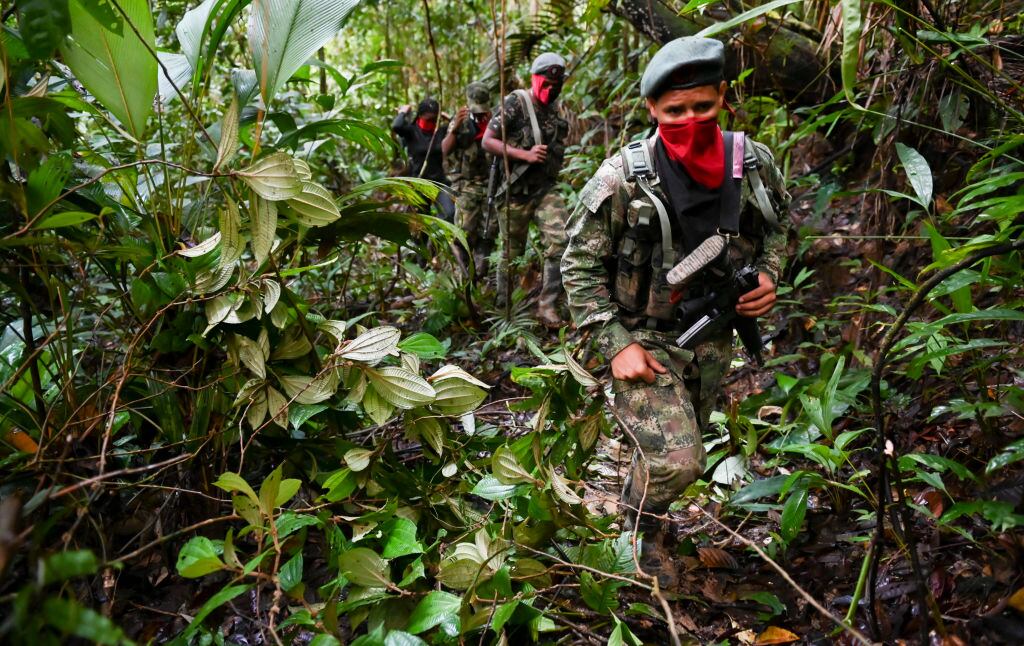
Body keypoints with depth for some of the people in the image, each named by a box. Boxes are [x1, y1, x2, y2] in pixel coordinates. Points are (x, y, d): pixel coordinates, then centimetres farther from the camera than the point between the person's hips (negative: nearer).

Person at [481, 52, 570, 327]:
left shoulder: (555, 110, 11)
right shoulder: (515, 103, -9)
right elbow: (488, 141, -14)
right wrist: (525, 155, -21)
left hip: (545, 189, 5)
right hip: (515, 191, -4)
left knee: (560, 241, -15)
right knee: (512, 251, 7)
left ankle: (547, 305, -6)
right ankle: (503, 303, 29)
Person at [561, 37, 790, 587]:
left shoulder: (754, 164, -9)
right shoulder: (621, 179, -22)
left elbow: (773, 228, 12)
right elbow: (580, 265, -13)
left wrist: (768, 275, -8)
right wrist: (617, 345, -19)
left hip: (712, 337, 5)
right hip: (642, 337, -5)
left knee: (679, 451, 21)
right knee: (675, 462, -16)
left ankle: (639, 509, 50)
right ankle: (642, 527, 17)